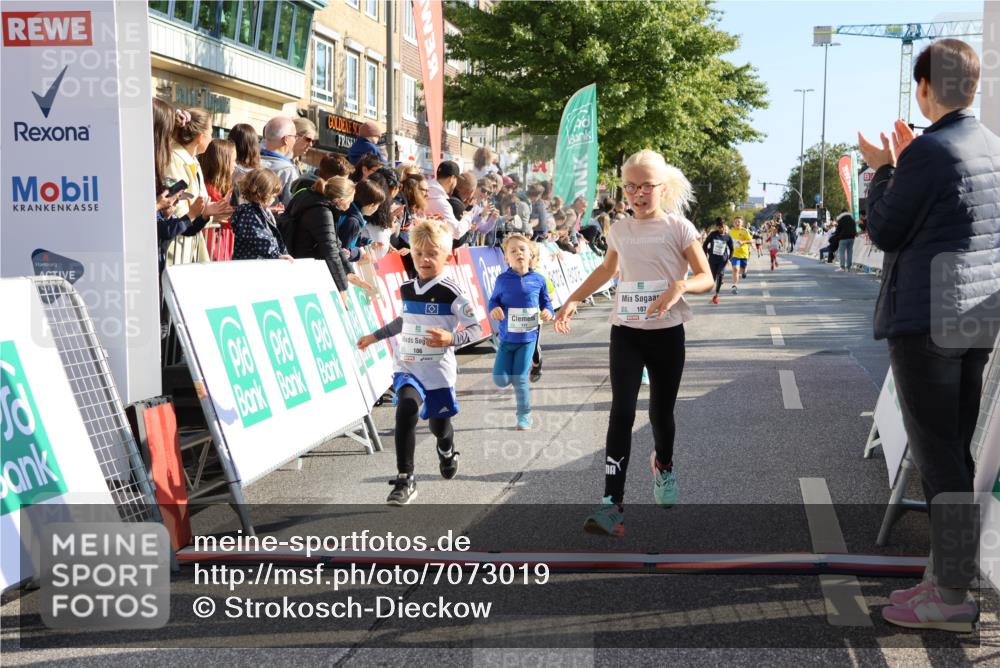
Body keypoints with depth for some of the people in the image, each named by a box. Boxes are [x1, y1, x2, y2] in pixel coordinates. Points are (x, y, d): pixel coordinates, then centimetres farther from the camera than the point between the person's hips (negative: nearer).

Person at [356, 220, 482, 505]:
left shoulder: (451, 293, -10)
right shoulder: (406, 289, 5)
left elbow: (476, 329, -9)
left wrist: (450, 338, -26)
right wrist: (375, 336, 29)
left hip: (439, 369, -3)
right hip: (407, 367, 3)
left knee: (438, 425, 12)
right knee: (406, 408, -24)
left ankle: (447, 450, 52)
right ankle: (404, 479, -21)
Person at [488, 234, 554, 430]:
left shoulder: (538, 280, -3)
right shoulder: (503, 280, -5)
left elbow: (546, 302, 7)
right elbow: (494, 300, 3)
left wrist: (547, 312, -14)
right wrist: (494, 309, -18)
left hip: (528, 338, -1)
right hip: (506, 338, 1)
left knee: (520, 380, 0)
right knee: (500, 380, -4)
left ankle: (524, 416, 18)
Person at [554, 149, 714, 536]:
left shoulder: (678, 227, -5)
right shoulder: (620, 230, 5)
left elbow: (706, 278, -5)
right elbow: (607, 270, 25)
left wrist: (680, 286, -26)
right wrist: (573, 300, 16)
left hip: (666, 333, -1)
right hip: (625, 332, 2)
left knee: (662, 410, 12)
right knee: (621, 412, -12)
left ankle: (663, 466, 47)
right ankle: (612, 504, -17)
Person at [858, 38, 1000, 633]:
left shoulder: (929, 150, -14)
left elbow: (885, 232, -7)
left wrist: (883, 170, 6)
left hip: (926, 319, -8)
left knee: (938, 458, -3)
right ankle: (950, 576, 23)